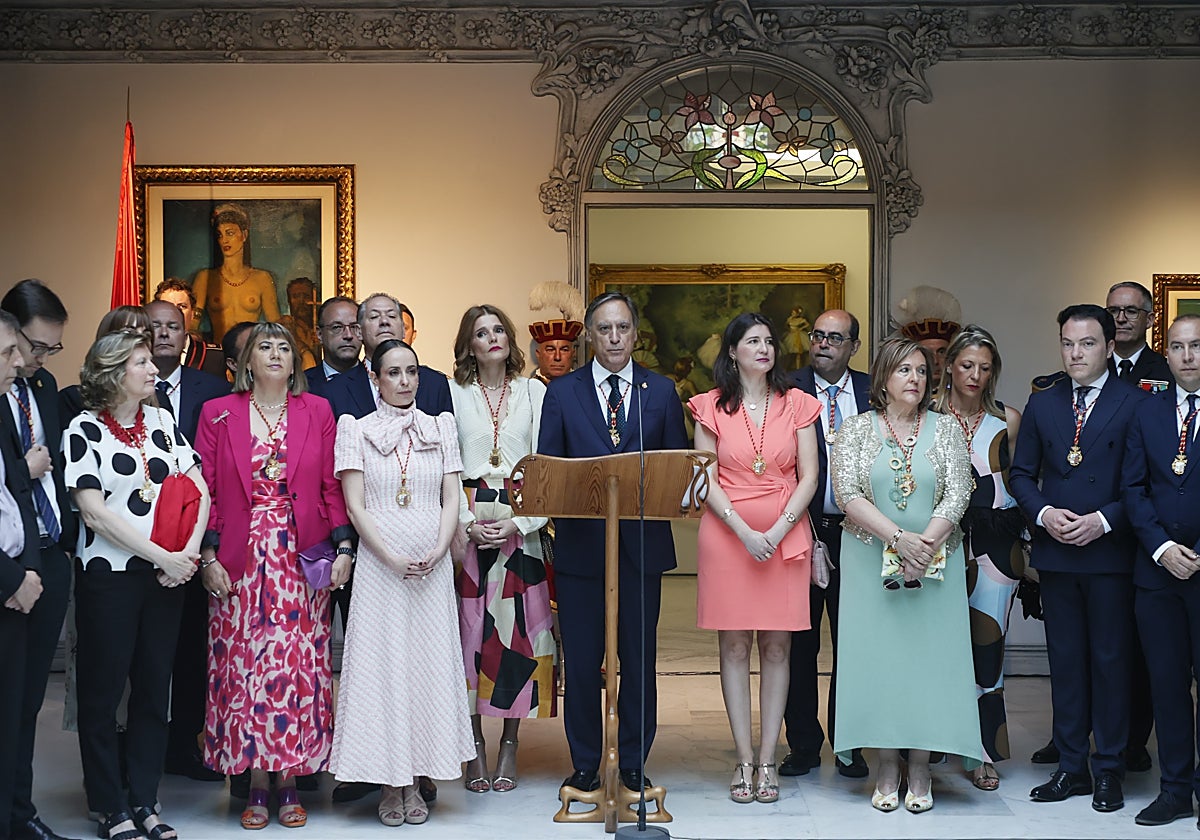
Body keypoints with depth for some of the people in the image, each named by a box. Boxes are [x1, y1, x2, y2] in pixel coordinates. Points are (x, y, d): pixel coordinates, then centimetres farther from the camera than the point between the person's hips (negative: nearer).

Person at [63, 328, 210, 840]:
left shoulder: (162, 422, 8)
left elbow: (199, 491, 7)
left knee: (153, 688, 9)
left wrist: (188, 552, -9)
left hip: (167, 575, 5)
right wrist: (165, 558, -14)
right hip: (108, 577, -5)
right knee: (103, 692, 4)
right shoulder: (85, 430, -6)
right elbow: (94, 512, -13)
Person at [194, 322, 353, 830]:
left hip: (303, 561, 1)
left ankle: (291, 786, 7)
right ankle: (255, 788, 7)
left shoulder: (317, 412, 8)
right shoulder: (217, 415, 6)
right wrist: (209, 557, -5)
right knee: (244, 667, -2)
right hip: (239, 564, 0)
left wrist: (343, 546, -3)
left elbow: (333, 487, 7)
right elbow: (204, 491, 3)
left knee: (299, 668, -1)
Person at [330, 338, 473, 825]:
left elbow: (451, 500, 6)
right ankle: (389, 784, 5)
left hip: (433, 566, 2)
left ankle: (415, 782, 9)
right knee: (381, 662, -2)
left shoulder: (441, 428, 10)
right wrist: (392, 558, -13)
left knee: (429, 663, 2)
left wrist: (436, 553, -10)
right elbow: (355, 506, -2)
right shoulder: (357, 431, 4)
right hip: (379, 564, -2)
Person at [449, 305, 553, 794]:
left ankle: (510, 745, 7)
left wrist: (518, 523, -9)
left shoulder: (535, 394, 8)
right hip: (467, 527, 0)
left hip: (521, 528, 1)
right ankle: (475, 746, 5)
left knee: (518, 630, -2)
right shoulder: (453, 394, 6)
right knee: (470, 629, -3)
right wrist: (466, 523, -10)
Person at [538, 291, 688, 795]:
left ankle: (633, 764, 17)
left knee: (639, 659, 6)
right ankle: (584, 766, 14)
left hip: (642, 543, 1)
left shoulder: (661, 391, 9)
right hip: (581, 543, -1)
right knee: (581, 661, 3)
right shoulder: (562, 392, 6)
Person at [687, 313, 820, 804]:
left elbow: (809, 476, 3)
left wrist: (777, 531, -10)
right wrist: (745, 531, -12)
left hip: (786, 537, 1)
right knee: (734, 646, 1)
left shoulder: (796, 405, 6)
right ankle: (745, 760, 5)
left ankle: (767, 759, 7)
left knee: (777, 647, 2)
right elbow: (705, 480, -1)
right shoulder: (712, 407, 4)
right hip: (727, 536, -1)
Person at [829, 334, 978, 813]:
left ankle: (920, 771, 6)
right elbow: (847, 494, -8)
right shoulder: (857, 429, 2)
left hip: (934, 564, 1)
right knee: (878, 655, -1)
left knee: (929, 656, -1)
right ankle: (887, 769, 7)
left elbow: (957, 494, -4)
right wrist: (898, 537, -19)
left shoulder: (946, 429, 5)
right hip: (870, 563, 0)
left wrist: (924, 547, -16)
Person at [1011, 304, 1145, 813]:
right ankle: (1071, 767, 17)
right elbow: (1020, 473, 12)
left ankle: (1109, 771, 12)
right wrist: (1043, 513, -6)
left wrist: (1103, 521, -16)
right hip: (1055, 552, 4)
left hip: (1110, 553, -4)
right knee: (1065, 660, 9)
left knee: (1110, 660, 3)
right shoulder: (1042, 405, 10)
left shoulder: (1135, 404, -3)